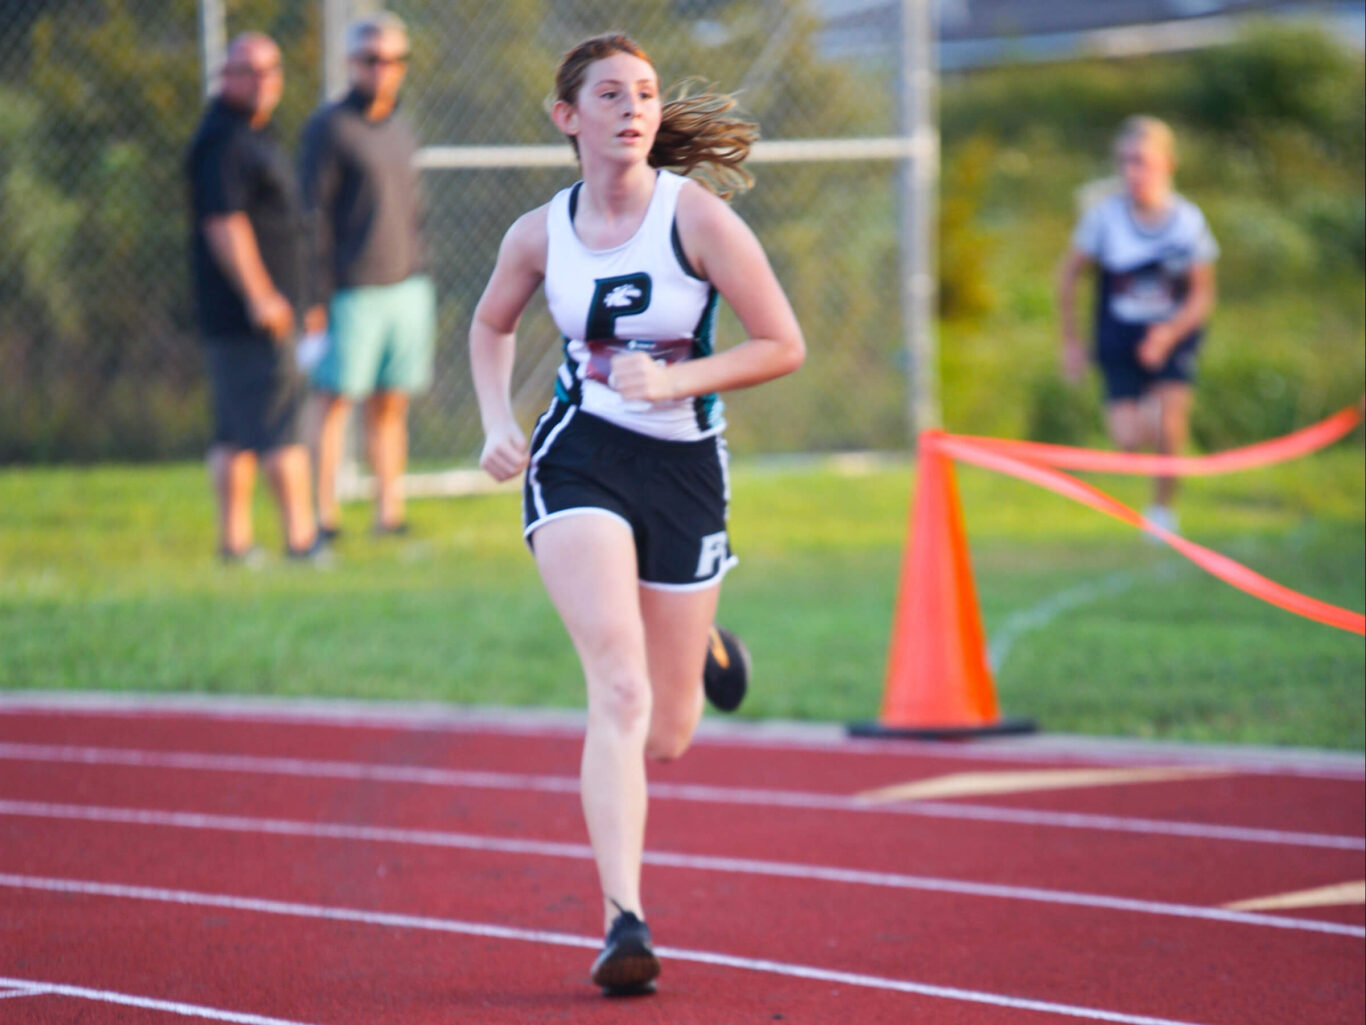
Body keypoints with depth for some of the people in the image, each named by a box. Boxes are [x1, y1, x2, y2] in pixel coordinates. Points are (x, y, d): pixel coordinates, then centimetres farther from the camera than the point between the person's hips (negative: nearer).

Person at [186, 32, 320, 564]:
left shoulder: (253, 134, 19)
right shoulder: (222, 141, -14)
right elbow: (223, 222, -21)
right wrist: (259, 295, -23)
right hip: (246, 313, -10)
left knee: (236, 432, 9)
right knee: (283, 425, -10)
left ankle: (234, 539, 11)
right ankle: (300, 535, -10)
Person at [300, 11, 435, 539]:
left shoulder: (401, 129, 17)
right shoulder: (330, 127, -4)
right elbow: (315, 213, -7)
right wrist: (317, 296, -12)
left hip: (408, 287, 6)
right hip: (354, 291, -6)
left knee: (391, 404, 6)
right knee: (335, 397, -6)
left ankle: (389, 512, 9)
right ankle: (324, 515, -4)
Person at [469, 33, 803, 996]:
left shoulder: (696, 216, -9)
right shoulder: (540, 235, -1)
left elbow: (783, 345, -6)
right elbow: (492, 324, 20)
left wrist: (678, 379, -18)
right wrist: (498, 423, 4)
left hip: (685, 467, 0)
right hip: (579, 461, 0)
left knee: (666, 737, 10)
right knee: (620, 689, -22)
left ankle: (699, 650, 49)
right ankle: (624, 922, -23)